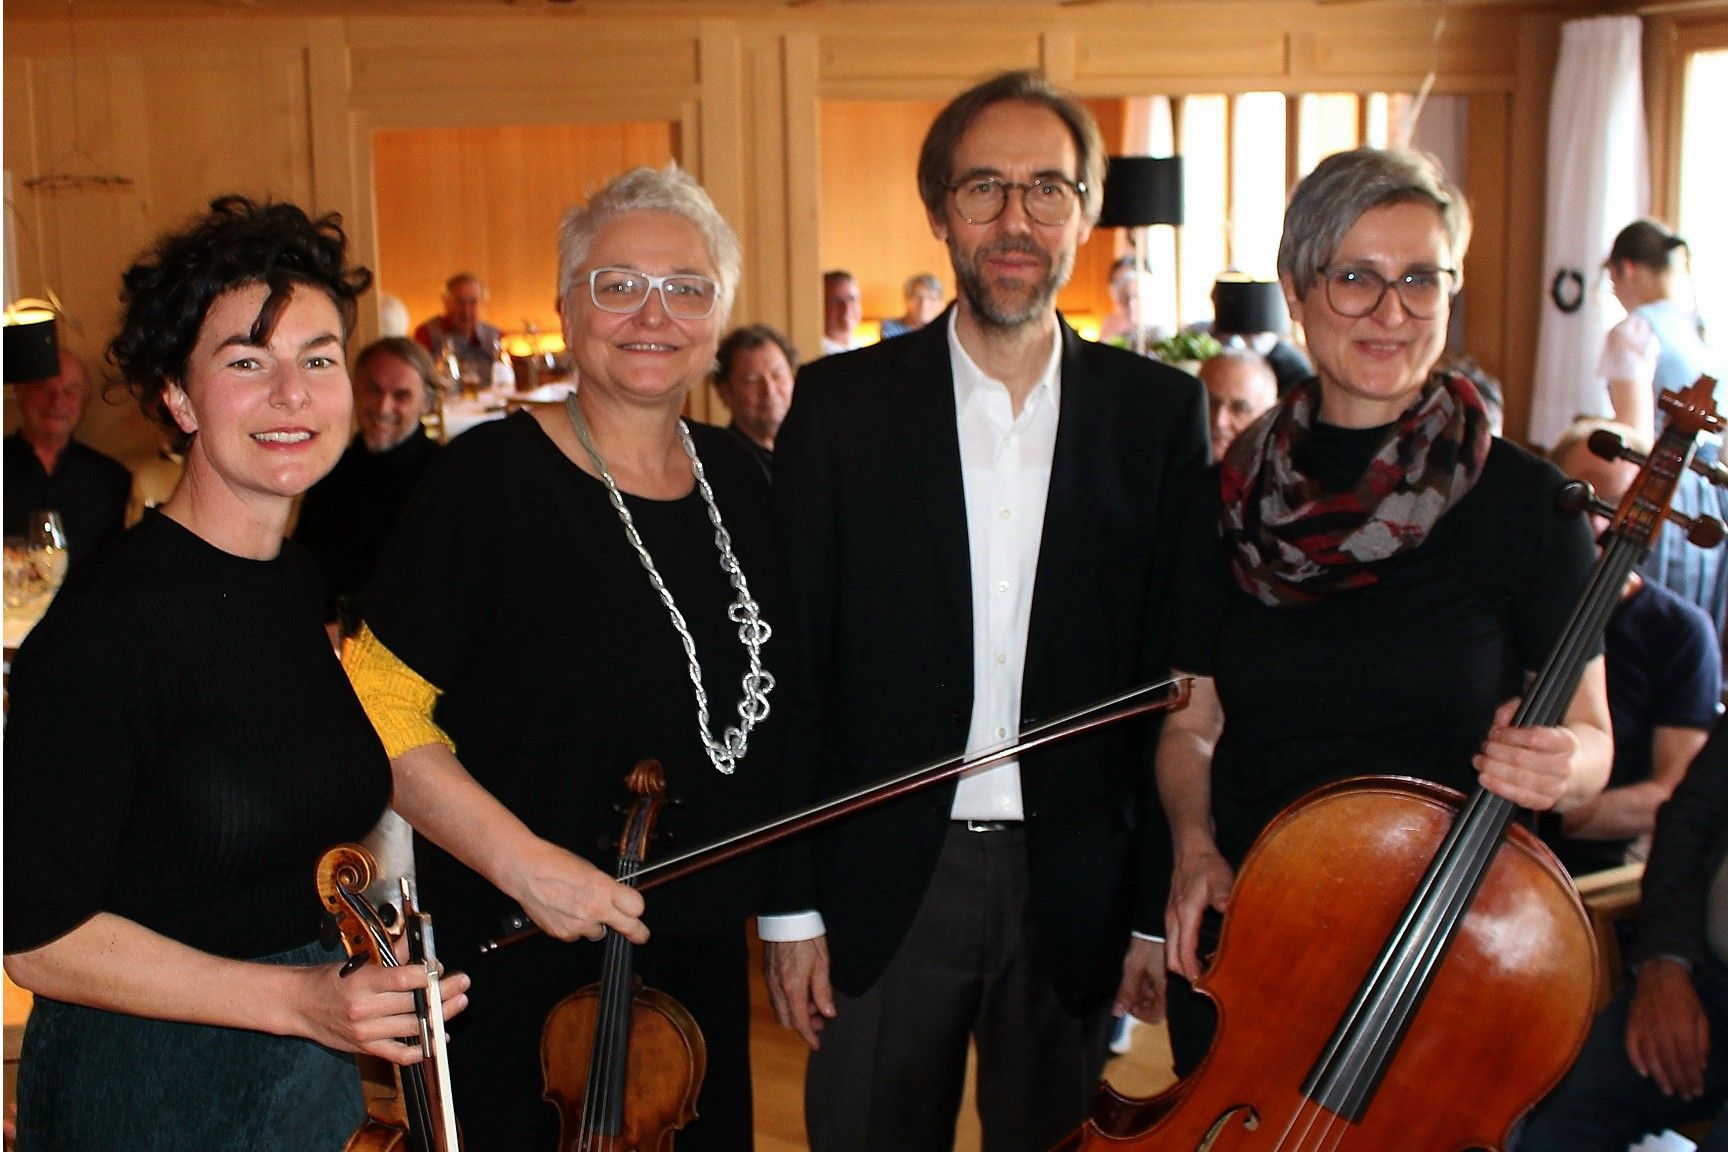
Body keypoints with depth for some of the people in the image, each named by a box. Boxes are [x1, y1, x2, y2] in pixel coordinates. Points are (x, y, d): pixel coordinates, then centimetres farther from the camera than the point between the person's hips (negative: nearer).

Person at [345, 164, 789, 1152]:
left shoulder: (739, 481, 3)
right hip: (526, 970, -5)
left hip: (703, 960, 6)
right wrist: (523, 860, -24)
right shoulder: (492, 478, -14)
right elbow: (381, 708, -15)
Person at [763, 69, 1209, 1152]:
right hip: (882, 884, 0)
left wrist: (1160, 906, -1)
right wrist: (789, 903, -4)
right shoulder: (842, 403, -2)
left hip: (1075, 891, 1)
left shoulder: (1160, 411, 0)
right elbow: (793, 667, -2)